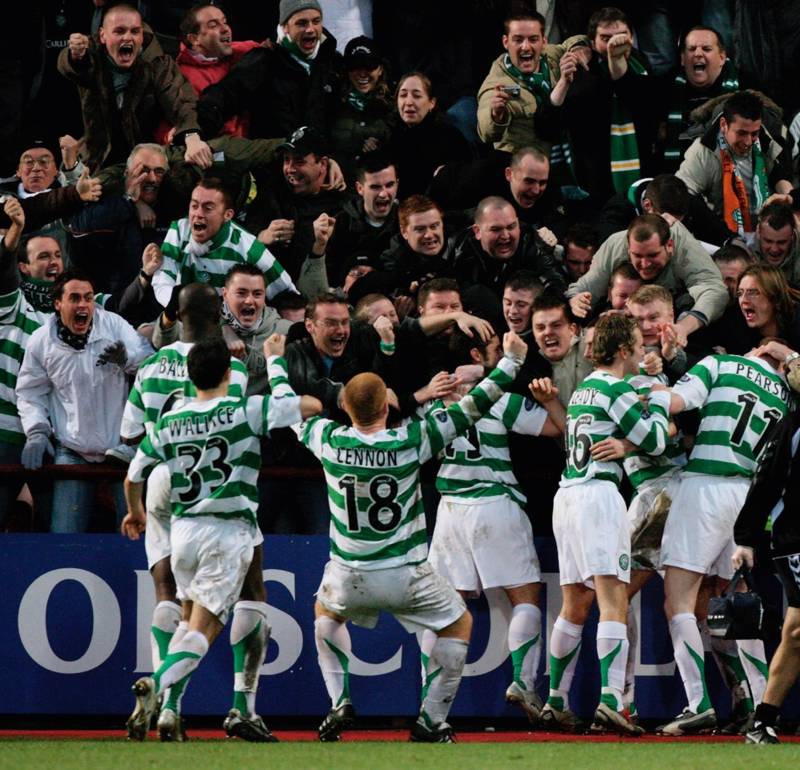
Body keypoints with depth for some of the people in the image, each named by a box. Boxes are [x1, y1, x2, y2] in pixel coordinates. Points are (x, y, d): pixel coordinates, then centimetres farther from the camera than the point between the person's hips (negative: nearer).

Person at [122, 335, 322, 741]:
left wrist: (136, 512, 34)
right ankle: (156, 684, -29)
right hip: (228, 531, -4)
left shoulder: (168, 423, 3)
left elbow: (133, 477, 13)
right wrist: (276, 361, 11)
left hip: (183, 529, 4)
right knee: (201, 631, -5)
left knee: (189, 620, 22)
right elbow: (311, 405, -1)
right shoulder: (246, 411, -8)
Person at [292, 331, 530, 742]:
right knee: (459, 624, 21)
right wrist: (510, 360, 1)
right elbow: (471, 409, -8)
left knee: (326, 611, 35)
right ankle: (430, 721, 16)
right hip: (406, 578, -2)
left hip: (348, 577, 2)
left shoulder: (329, 441, -11)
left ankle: (339, 703, 20)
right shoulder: (411, 442, -16)